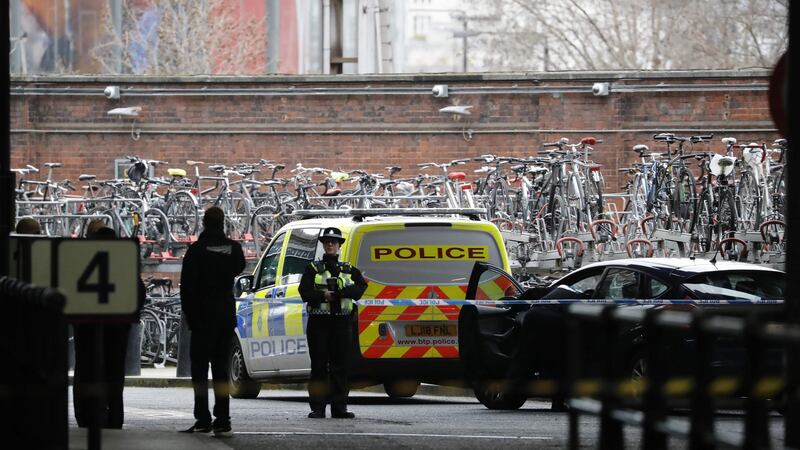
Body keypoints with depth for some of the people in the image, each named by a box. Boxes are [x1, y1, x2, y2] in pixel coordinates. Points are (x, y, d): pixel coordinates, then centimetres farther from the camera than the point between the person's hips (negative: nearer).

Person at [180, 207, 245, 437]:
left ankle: (202, 419, -7)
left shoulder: (197, 250, -10)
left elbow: (186, 286, -9)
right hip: (226, 317, 4)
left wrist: (189, 313, 0)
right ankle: (222, 422, 1)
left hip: (202, 317, -4)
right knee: (221, 369, 7)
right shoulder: (233, 248, 3)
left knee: (200, 369, 0)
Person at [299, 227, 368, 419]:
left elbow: (361, 287, -2)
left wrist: (343, 291, -17)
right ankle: (318, 408, -2)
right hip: (319, 322, -2)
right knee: (319, 365, -3)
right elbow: (305, 292, -4)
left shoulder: (349, 270, 14)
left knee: (340, 365, 2)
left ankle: (339, 407, 5)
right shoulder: (313, 269, 8)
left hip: (342, 322, 2)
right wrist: (323, 296, -18)